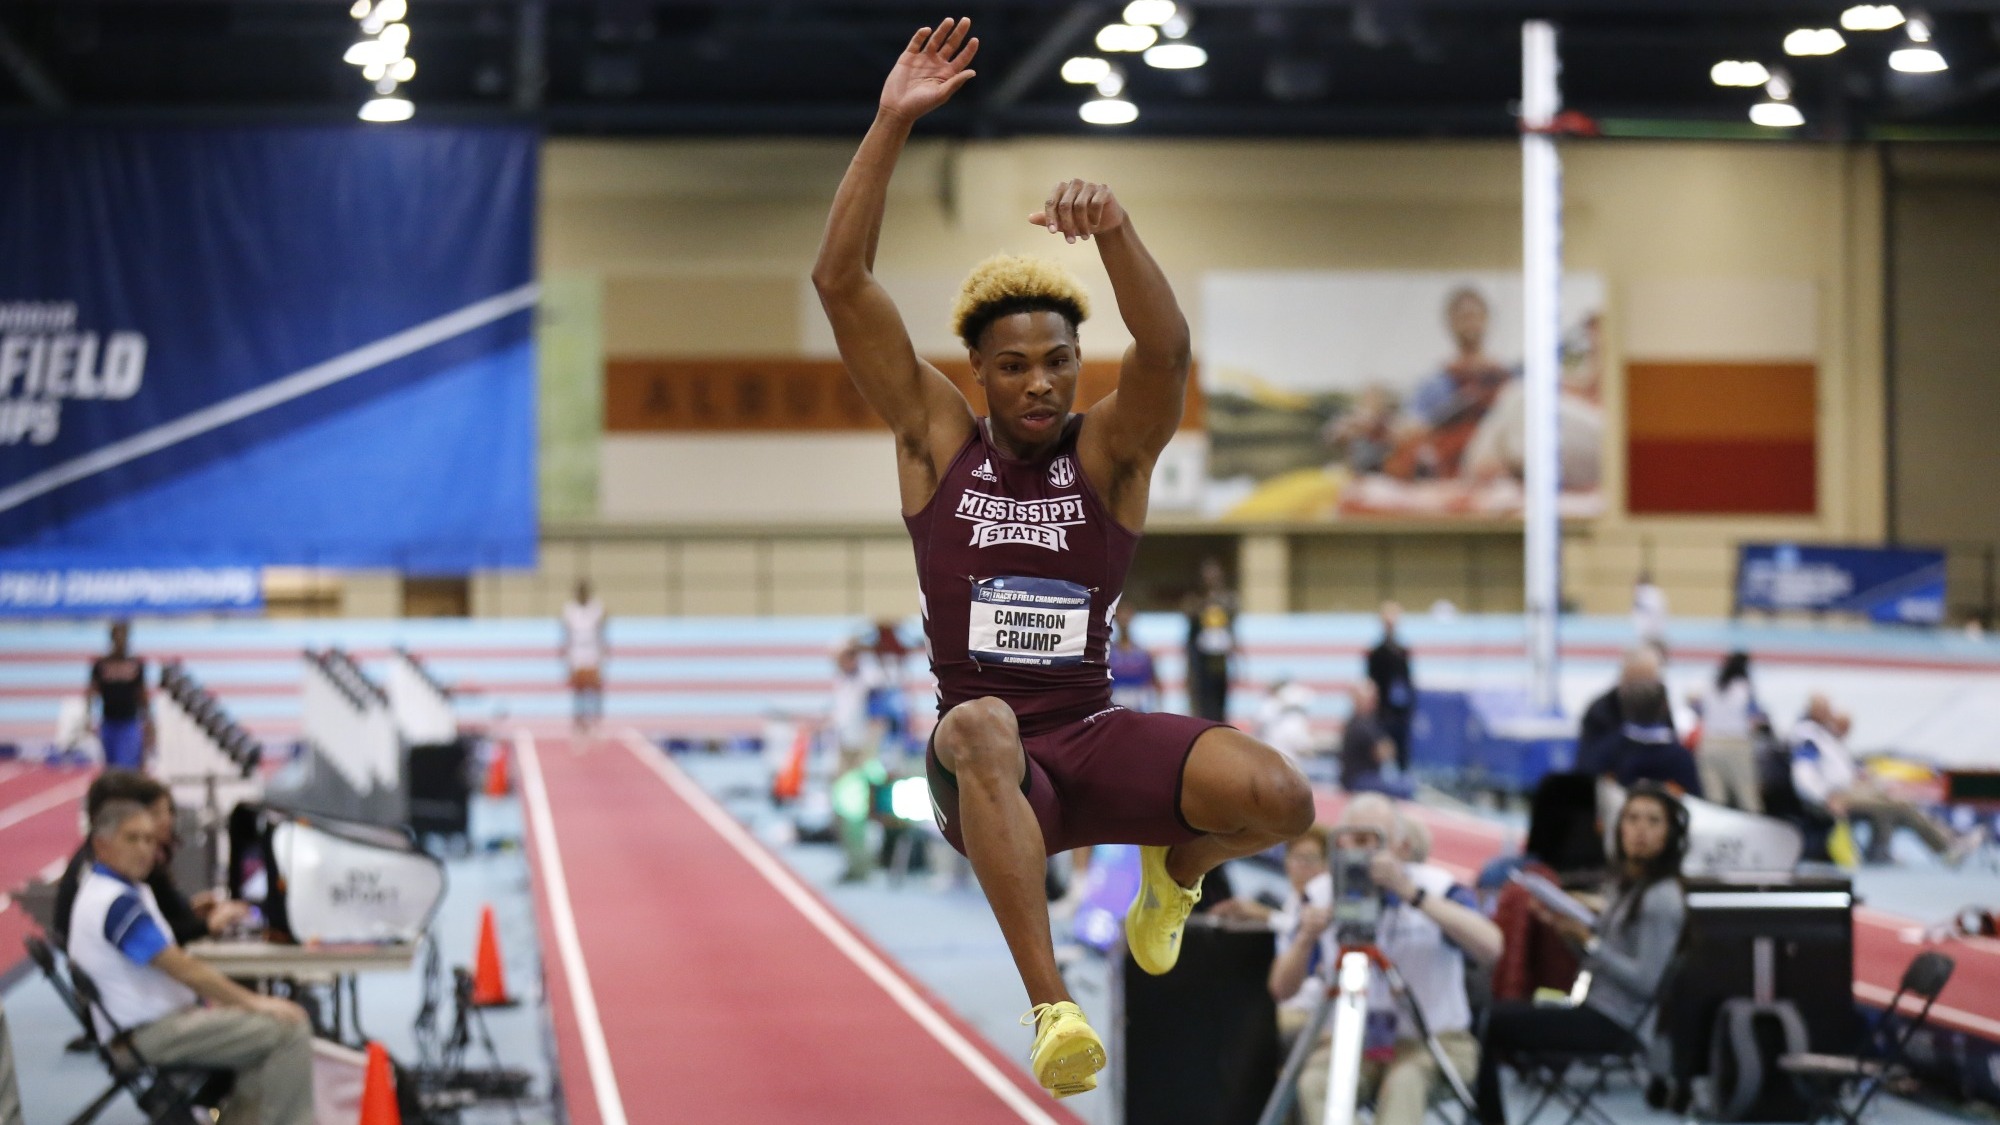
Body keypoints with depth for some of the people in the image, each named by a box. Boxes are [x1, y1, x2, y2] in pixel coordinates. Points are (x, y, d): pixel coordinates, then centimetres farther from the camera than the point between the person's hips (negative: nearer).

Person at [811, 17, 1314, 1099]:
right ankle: (1051, 1009, -43)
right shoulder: (938, 439, 4)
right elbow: (840, 283, -6)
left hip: (1097, 738, 1)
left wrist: (1115, 233, -39)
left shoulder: (1109, 451, 2)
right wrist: (892, 123, -14)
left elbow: (1167, 351, -20)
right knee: (979, 724, -40)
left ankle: (1176, 866, 15)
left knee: (1277, 796, -26)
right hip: (986, 765, -1)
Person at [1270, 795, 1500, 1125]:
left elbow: (1490, 948, -28)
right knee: (1315, 1082, -30)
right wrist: (1305, 939, -24)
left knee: (1405, 1080, -36)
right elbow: (1281, 990, -3)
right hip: (1349, 1044, 2)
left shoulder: (1436, 886, -8)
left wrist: (1413, 894, -34)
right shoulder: (1322, 894, 0)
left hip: (1432, 1040, -2)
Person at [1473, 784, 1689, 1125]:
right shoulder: (1629, 886, 12)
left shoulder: (1661, 899, -15)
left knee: (1490, 1022, -11)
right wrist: (1567, 928, 0)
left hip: (1615, 1025, -9)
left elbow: (1644, 981, -20)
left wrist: (1586, 938, -19)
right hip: (1596, 1008, 9)